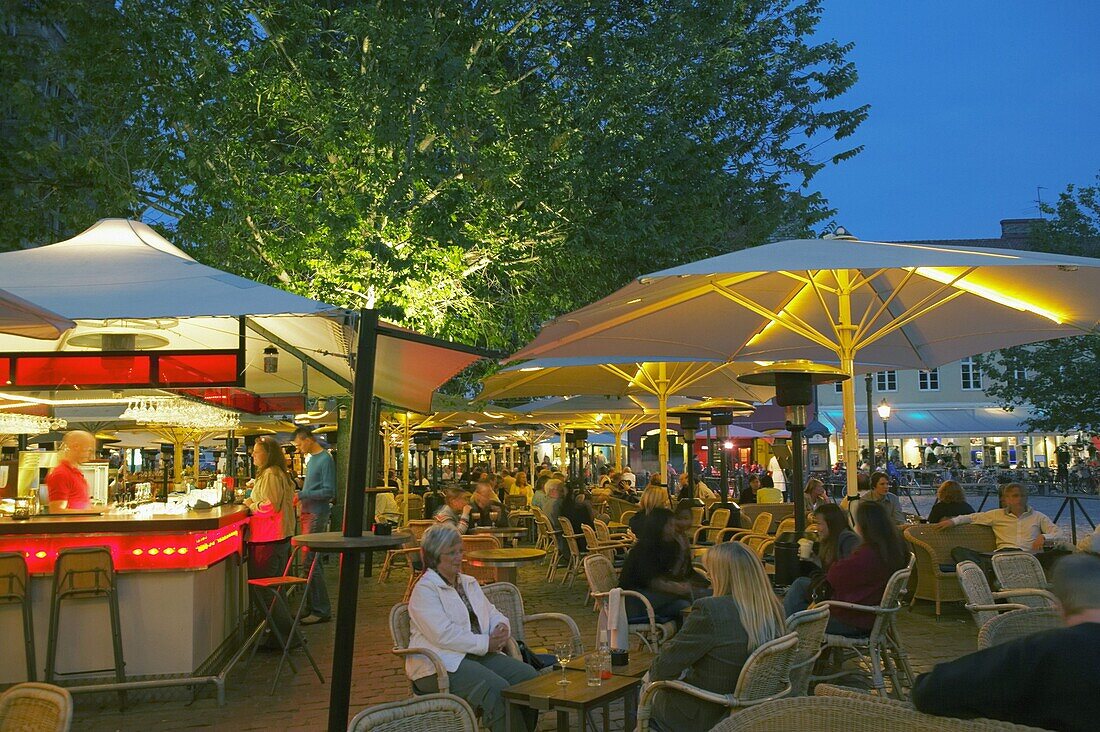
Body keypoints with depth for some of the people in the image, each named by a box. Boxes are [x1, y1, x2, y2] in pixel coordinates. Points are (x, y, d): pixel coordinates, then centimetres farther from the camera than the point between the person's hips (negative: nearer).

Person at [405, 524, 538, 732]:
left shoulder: (469, 583, 20)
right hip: (440, 665, -8)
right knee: (497, 689, -31)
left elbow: (493, 614, 21)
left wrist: (501, 629, -4)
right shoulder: (424, 590, -7)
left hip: (480, 653, 8)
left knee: (529, 676, -15)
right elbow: (443, 635, -18)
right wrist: (486, 643, -17)